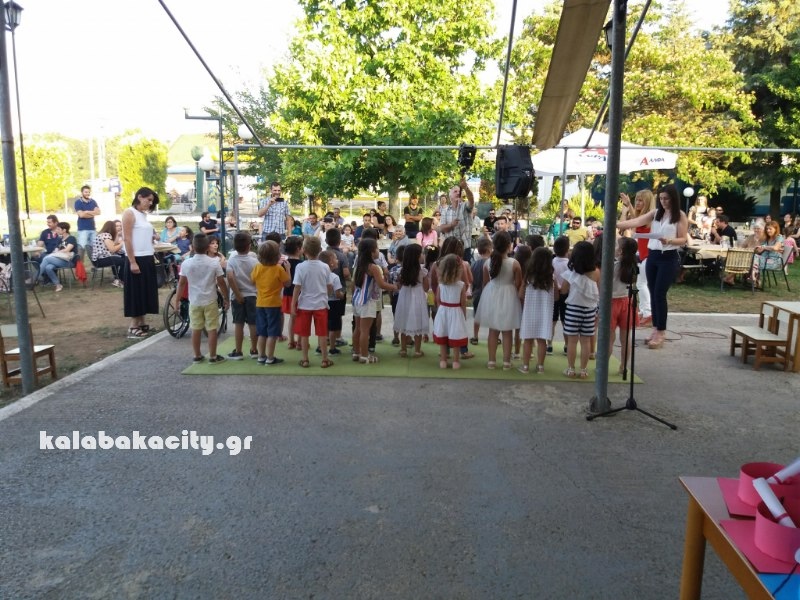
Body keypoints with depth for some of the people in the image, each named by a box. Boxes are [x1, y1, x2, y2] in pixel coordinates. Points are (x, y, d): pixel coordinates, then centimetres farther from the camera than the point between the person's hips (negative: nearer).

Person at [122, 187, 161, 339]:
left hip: (147, 259, 8)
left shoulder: (143, 215, 14)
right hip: (136, 259, -8)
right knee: (136, 292, -3)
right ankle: (133, 327, 4)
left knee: (145, 291, 11)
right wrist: (132, 262, -19)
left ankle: (142, 324, 19)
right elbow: (127, 239, -14)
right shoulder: (129, 213, -9)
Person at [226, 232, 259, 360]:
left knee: (238, 324, 5)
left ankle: (238, 352, 9)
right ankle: (254, 350, 14)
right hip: (252, 295, 0)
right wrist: (259, 292, 10)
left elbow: (230, 278, -18)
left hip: (237, 296, 0)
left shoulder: (232, 260, -6)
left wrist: (237, 295, -13)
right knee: (253, 324, 7)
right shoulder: (254, 260, -4)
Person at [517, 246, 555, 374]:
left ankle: (525, 366, 11)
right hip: (545, 312, 0)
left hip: (529, 311, 0)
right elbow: (556, 297, 1)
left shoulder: (528, 275, -6)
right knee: (542, 340, 6)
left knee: (528, 339, 6)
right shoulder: (551, 277, -6)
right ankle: (540, 366, 12)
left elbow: (521, 295, -1)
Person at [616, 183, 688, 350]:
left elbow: (684, 239, -7)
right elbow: (636, 222, -1)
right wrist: (615, 224, -13)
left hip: (669, 258, -5)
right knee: (653, 293, 7)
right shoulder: (655, 213, 9)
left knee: (660, 294, -8)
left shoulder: (680, 216, -3)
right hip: (652, 256, 5)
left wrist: (669, 241, -26)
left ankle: (661, 333, 1)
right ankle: (656, 329, 17)